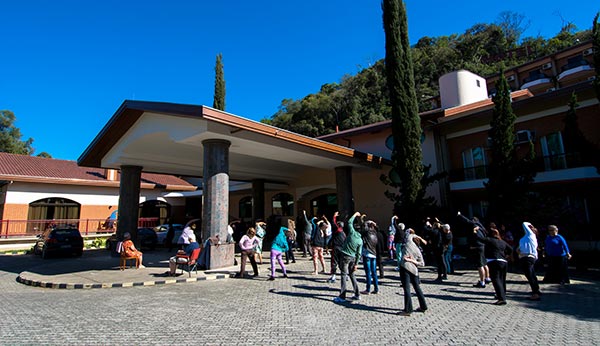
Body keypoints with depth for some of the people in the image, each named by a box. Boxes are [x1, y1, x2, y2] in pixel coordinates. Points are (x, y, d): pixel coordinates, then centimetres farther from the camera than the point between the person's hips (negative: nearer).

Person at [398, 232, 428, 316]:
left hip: (405, 267, -6)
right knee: (417, 288, 19)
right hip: (413, 269, 6)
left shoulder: (409, 243, 1)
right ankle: (423, 307, 31)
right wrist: (412, 261, 4)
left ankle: (407, 310, -4)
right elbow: (422, 264, 12)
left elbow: (410, 235, 22)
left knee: (407, 289, -5)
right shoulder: (418, 251, 15)